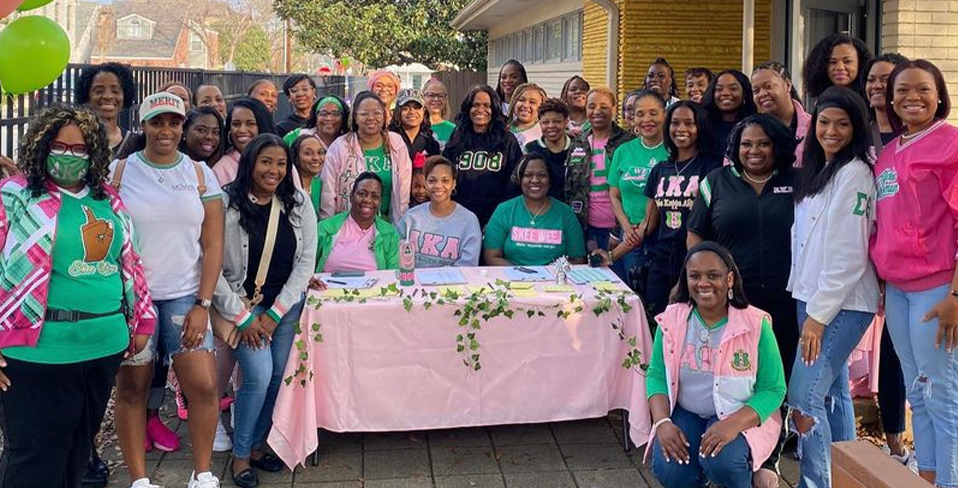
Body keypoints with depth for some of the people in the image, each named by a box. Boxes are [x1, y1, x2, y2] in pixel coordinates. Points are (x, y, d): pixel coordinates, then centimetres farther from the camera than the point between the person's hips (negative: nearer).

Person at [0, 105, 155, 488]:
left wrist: (141, 321, 18)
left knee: (78, 450, 19)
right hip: (41, 352, -5)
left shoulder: (108, 200, 12)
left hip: (106, 346, 5)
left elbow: (130, 262, 19)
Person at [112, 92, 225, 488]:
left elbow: (213, 244, 3)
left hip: (185, 296, 1)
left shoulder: (200, 174, 6)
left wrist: (202, 305, -4)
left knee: (203, 385, -6)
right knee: (132, 387, 4)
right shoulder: (119, 171, 2)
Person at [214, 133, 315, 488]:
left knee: (277, 376, 3)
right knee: (259, 375, -13)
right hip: (242, 305, -3)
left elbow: (306, 260, -1)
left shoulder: (298, 204, -2)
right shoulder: (227, 205, -13)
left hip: (286, 306, 4)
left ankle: (256, 445, 24)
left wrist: (274, 314, -6)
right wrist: (242, 318, -11)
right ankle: (240, 455, 6)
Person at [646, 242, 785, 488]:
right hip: (685, 414, 3)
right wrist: (662, 422, -17)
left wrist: (733, 424, -27)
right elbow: (657, 375, 1)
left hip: (743, 415, -2)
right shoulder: (671, 320, -4)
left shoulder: (756, 324, -13)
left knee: (721, 462, -32)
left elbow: (773, 389, -12)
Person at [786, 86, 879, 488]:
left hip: (842, 303, -9)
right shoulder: (816, 170, 15)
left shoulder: (854, 173, -12)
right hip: (811, 296, 9)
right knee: (833, 391, 16)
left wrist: (819, 315, -17)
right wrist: (809, 305, 10)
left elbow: (849, 254, -17)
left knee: (803, 397, -12)